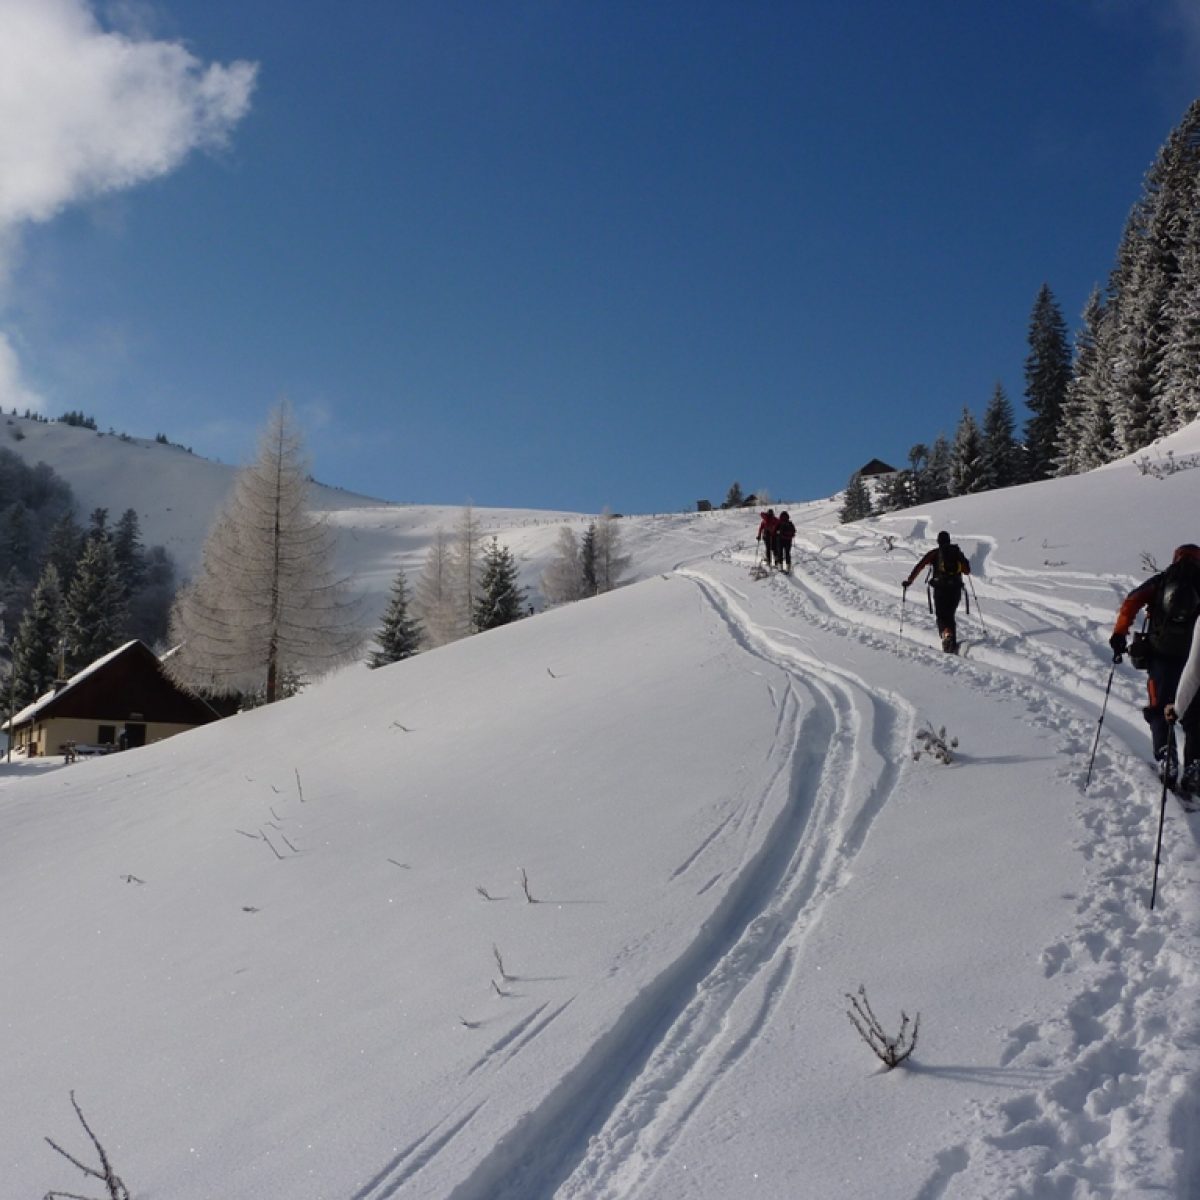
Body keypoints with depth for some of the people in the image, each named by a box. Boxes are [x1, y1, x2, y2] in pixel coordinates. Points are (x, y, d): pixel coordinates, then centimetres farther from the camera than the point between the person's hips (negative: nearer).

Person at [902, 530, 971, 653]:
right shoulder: (958, 553, 9)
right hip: (956, 588, 3)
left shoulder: (934, 553, 3)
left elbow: (919, 567, -4)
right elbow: (967, 571, 15)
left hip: (940, 588, -3)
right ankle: (953, 644, 8)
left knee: (941, 615, 2)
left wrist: (909, 581, 0)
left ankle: (946, 634, -28)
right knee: (950, 615, 15)